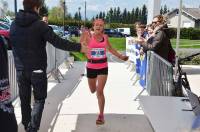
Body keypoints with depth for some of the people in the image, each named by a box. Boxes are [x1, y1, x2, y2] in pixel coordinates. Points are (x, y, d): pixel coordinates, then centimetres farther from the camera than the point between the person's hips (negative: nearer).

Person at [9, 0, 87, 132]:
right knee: (39, 99, 8)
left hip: (20, 69, 5)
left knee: (24, 99, 14)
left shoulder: (14, 24, 4)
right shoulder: (40, 25, -12)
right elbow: (58, 42, -16)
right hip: (37, 70, -4)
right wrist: (79, 47, -9)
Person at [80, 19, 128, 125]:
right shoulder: (89, 37, -8)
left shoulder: (105, 37, 1)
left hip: (103, 66, 0)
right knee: (93, 90, 18)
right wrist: (83, 35, -29)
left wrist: (121, 56, 17)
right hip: (91, 66, 0)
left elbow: (110, 49, 17)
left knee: (100, 91, -7)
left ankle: (101, 115, 7)